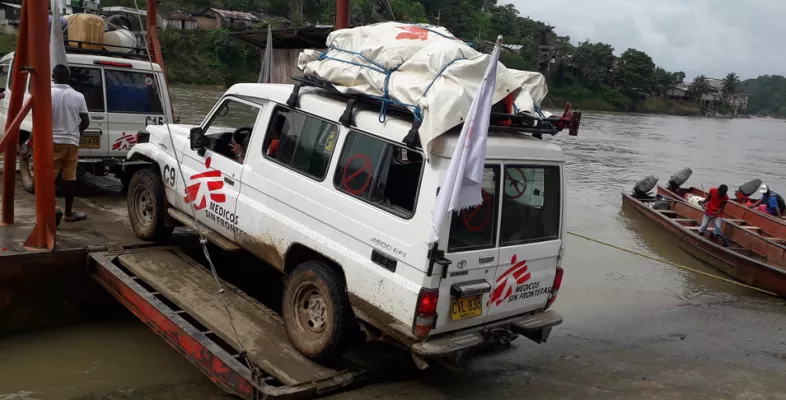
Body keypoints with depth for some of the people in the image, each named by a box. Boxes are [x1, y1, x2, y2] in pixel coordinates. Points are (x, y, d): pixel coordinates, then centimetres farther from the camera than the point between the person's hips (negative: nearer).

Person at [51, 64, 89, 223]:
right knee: (69, 178, 8)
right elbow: (85, 122, 3)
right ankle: (69, 212, 14)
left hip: (52, 141, -2)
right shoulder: (78, 96, 0)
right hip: (72, 142, 2)